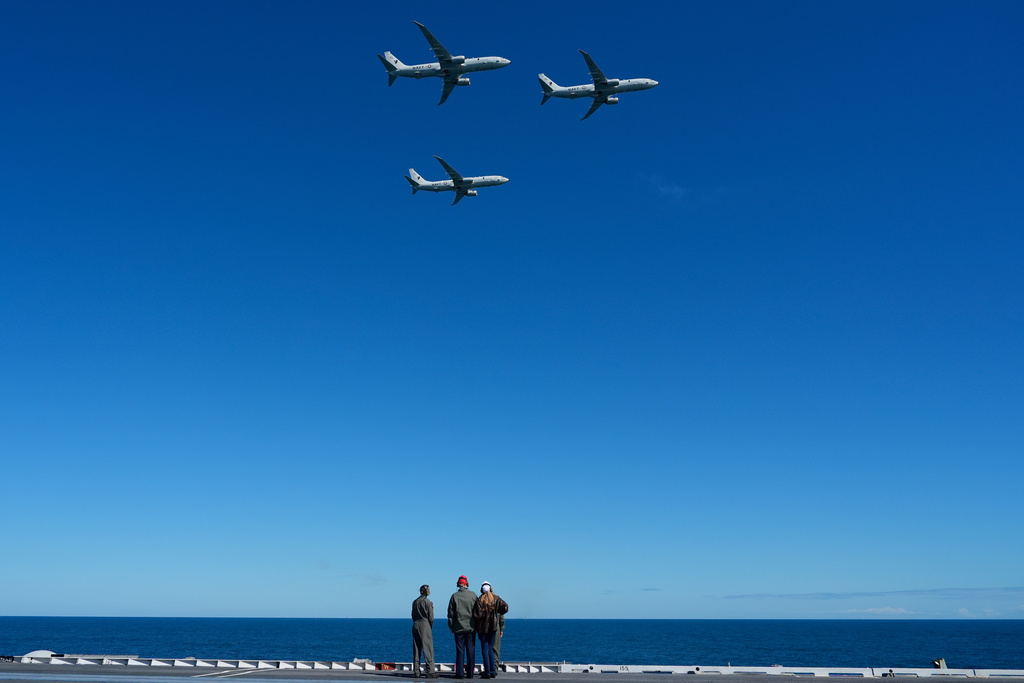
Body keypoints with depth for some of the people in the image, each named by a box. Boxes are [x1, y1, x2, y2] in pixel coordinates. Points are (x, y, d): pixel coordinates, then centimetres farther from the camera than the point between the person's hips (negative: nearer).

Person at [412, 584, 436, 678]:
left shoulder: (415, 602, 10)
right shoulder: (427, 601, -8)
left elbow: (413, 615, 13)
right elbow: (431, 617, -7)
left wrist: (416, 623, 16)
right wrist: (430, 627, 6)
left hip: (416, 625, 6)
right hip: (425, 625, -6)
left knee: (416, 649, 8)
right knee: (428, 649, -3)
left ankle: (416, 672, 10)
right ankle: (430, 672, -5)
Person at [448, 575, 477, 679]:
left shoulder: (455, 596, -3)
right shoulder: (473, 595, 0)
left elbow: (451, 613, 0)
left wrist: (451, 626, 9)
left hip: (459, 628, -1)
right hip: (471, 627, 1)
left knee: (460, 650, 3)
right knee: (471, 650, 5)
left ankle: (460, 673, 2)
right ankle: (470, 673, 6)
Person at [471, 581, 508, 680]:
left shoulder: (480, 600, -10)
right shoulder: (496, 599, -1)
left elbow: (477, 615, -15)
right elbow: (505, 607, -11)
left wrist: (475, 624, 3)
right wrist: (497, 614, 5)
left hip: (483, 627, -3)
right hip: (493, 627, 3)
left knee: (485, 650, 2)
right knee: (490, 649, 14)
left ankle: (487, 672, -2)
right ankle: (493, 671, 12)